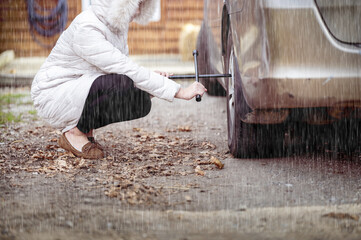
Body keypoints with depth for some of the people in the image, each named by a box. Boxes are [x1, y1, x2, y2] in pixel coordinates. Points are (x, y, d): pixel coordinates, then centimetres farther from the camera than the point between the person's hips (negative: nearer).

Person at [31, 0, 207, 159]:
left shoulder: (117, 25, 1)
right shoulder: (85, 29, -27)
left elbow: (124, 68, 11)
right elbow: (126, 70, -31)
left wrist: (153, 79, -10)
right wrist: (179, 91, -30)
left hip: (82, 91, 9)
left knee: (141, 102, -11)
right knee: (119, 83, -32)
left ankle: (85, 127, 6)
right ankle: (74, 133, -14)